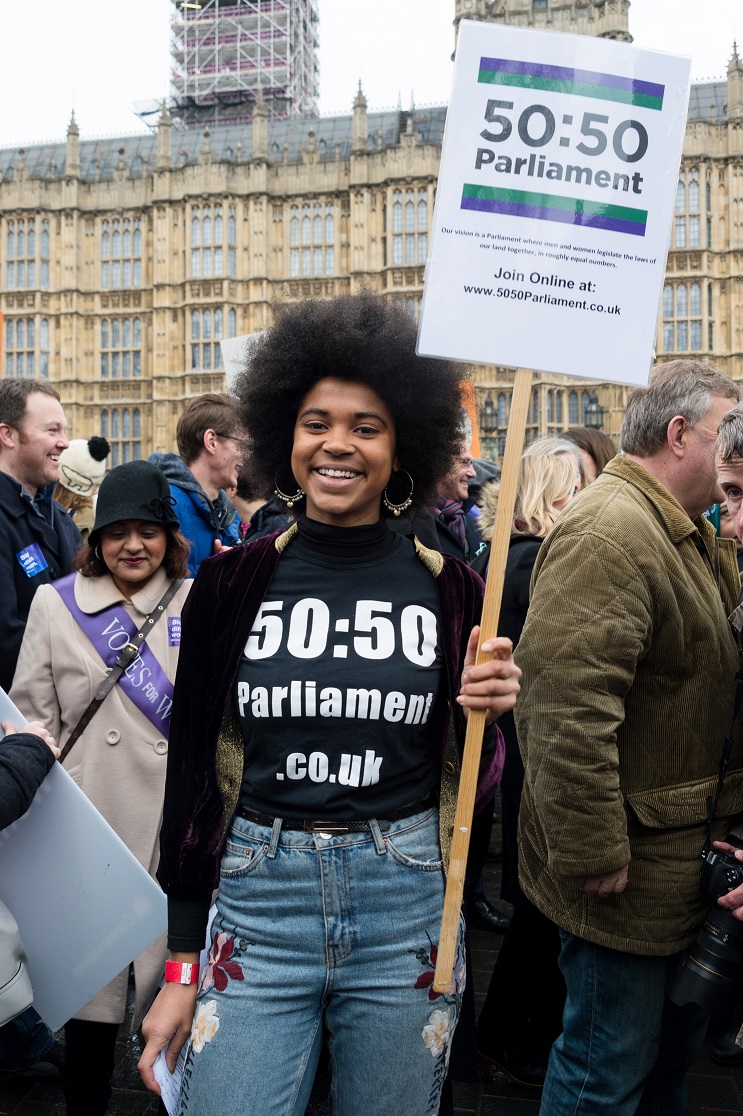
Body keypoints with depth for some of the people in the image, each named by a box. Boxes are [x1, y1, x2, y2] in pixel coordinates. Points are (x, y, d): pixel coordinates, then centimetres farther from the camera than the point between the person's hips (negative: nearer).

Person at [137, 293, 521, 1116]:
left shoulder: (449, 589, -2)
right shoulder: (233, 583, -3)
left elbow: (468, 787, 6)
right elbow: (191, 771, 2)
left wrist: (486, 716, -15)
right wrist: (180, 966, 3)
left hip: (406, 903, 1)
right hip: (260, 900, 0)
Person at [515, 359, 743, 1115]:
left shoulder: (682, 532, 11)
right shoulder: (610, 530, -24)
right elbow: (564, 706, -31)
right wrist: (592, 854, -25)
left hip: (682, 861, 10)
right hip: (629, 868, -10)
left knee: (676, 1040, 26)